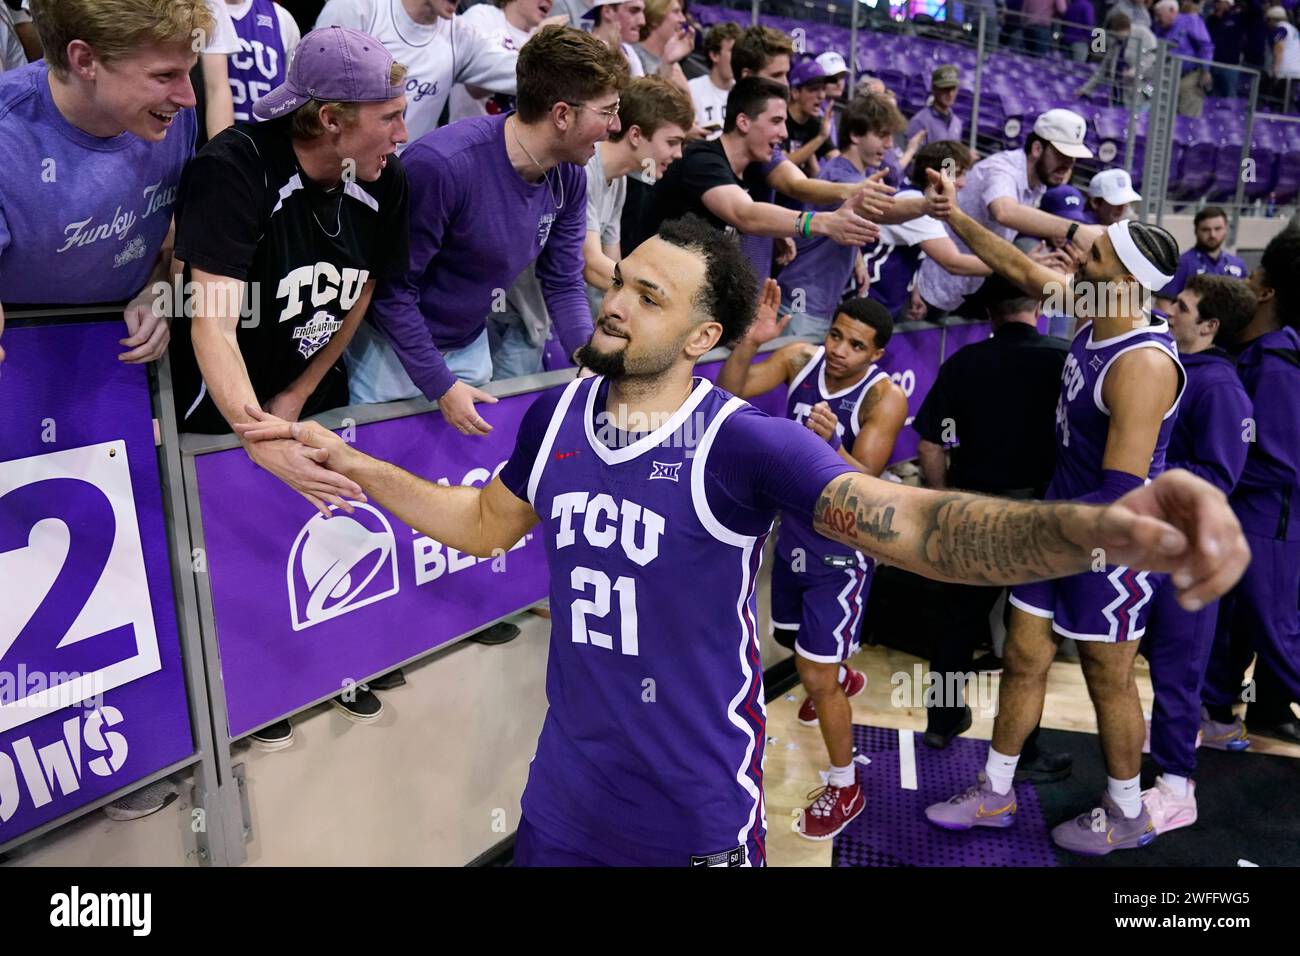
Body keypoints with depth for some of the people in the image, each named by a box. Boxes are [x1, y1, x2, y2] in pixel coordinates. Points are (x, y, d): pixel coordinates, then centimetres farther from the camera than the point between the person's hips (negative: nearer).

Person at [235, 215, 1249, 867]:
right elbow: (481, 524, 13)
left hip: (696, 811, -4)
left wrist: (1103, 527, -49)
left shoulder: (745, 442, -20)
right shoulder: (554, 418, -4)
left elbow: (916, 524, -31)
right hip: (564, 793, 5)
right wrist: (346, 459, 8)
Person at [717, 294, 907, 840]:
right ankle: (843, 678, 63)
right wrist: (750, 340, -35)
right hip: (793, 535, 7)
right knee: (790, 637, 29)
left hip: (840, 551, -6)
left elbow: (864, 483, -30)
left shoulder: (885, 397, -22)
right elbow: (729, 393, -18)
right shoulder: (801, 359, -9)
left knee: (815, 676, -5)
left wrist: (830, 445, -49)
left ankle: (845, 790, 18)